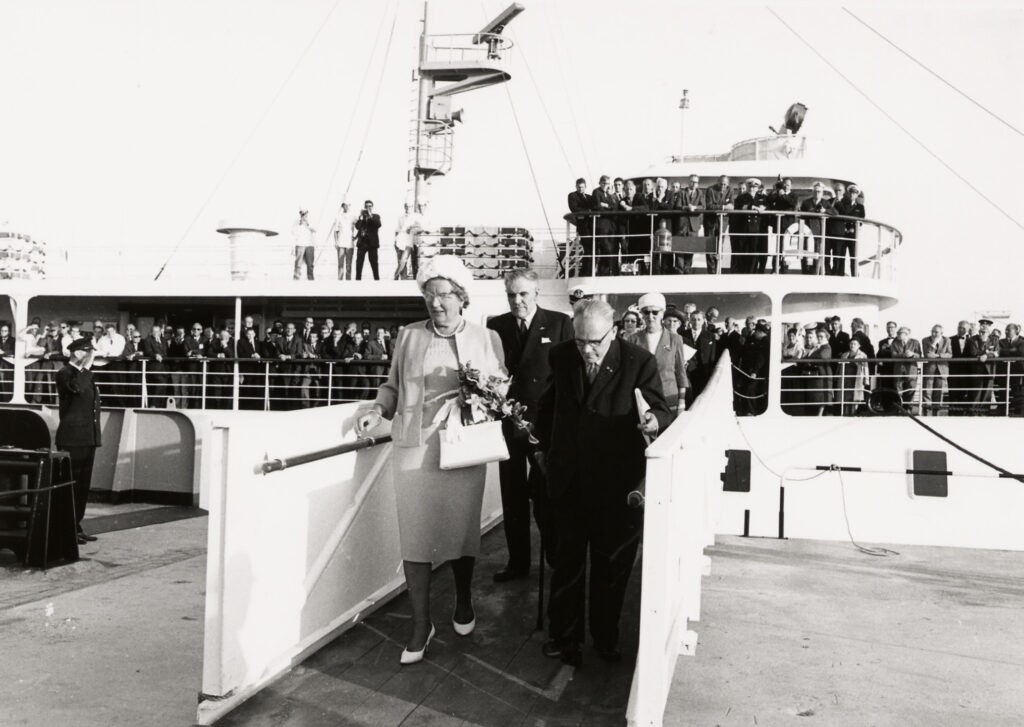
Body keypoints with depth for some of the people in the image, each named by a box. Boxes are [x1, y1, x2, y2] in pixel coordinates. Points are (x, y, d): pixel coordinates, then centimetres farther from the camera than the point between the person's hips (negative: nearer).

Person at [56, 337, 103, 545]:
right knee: (69, 485, -4)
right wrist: (86, 367, -22)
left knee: (83, 485, 11)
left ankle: (76, 527, 18)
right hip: (72, 438, -8)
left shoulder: (86, 375, 17)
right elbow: (77, 387, -31)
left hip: (88, 438, 8)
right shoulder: (64, 374, -8)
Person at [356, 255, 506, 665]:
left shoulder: (486, 339, 5)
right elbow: (393, 386, 14)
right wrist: (379, 409, -4)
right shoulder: (409, 337, 7)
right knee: (414, 537, 1)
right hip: (413, 448, 1)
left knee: (461, 531, 11)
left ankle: (463, 601, 38)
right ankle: (421, 624, 15)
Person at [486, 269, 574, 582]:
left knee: (545, 496, 5)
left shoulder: (560, 323, -2)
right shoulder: (496, 326, 5)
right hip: (508, 420, 3)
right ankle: (517, 562, 24)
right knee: (512, 495, 11)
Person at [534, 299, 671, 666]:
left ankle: (605, 637, 31)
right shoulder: (560, 356, -2)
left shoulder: (639, 362, -12)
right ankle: (563, 635, 28)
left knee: (611, 563, 12)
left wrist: (654, 421, -30)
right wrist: (543, 446, 15)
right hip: (569, 480, 2)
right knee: (567, 559, 13)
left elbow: (660, 410, -7)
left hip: (617, 482, -2)